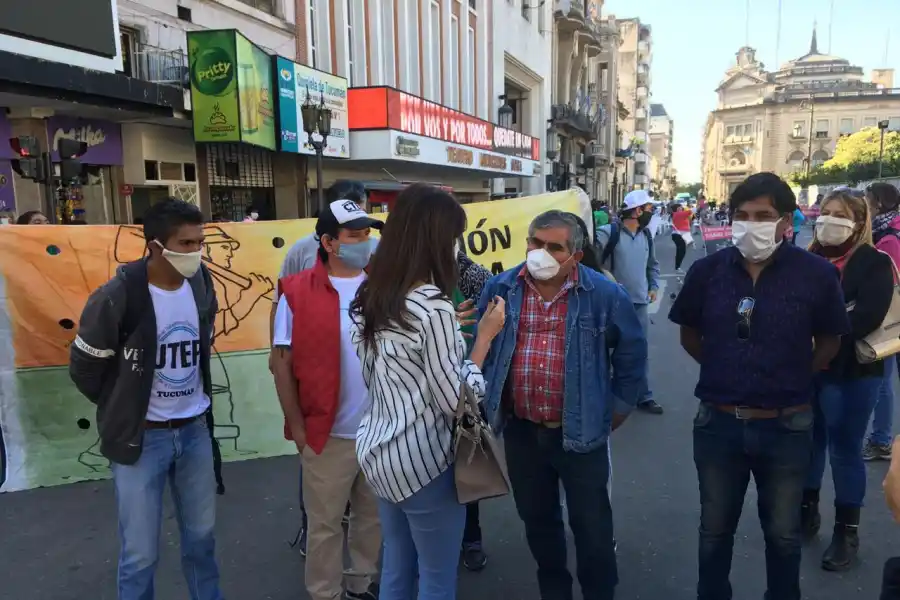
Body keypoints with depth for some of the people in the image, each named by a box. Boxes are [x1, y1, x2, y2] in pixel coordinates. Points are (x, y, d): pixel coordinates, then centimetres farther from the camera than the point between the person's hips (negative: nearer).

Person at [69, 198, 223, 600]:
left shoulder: (202, 285, -2)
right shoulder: (115, 298, -19)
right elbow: (85, 369, -6)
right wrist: (122, 412, 4)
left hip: (195, 429, 5)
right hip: (141, 437, -4)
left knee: (201, 535, 17)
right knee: (141, 551, 7)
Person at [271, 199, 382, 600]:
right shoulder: (298, 292, -8)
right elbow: (283, 364, -5)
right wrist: (298, 427, -6)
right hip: (329, 433, -3)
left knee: (374, 515, 19)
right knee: (325, 523, 13)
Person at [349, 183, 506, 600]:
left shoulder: (370, 298, 3)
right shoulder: (432, 306, -22)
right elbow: (456, 403, -19)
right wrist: (484, 336, -9)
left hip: (378, 452, 8)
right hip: (421, 461, -8)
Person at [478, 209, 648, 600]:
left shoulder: (604, 295, -9)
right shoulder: (501, 289, -3)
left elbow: (632, 352, 2)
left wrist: (618, 409, 4)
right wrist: (490, 401, 9)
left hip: (581, 432, -2)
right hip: (521, 431, 3)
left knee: (591, 524, 13)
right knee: (537, 519, 20)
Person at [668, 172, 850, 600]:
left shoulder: (816, 273, -11)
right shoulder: (708, 269, -6)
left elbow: (829, 341, 4)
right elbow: (689, 334, 9)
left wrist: (793, 377, 1)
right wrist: (722, 368, 5)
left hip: (786, 426, -1)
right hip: (717, 422, 1)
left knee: (782, 534, 21)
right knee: (714, 530, 19)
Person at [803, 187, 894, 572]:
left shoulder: (875, 263, -5)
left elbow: (867, 317, -18)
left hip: (850, 372, -4)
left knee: (845, 449, 5)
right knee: (809, 441, 14)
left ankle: (847, 530, 20)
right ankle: (806, 509, 32)